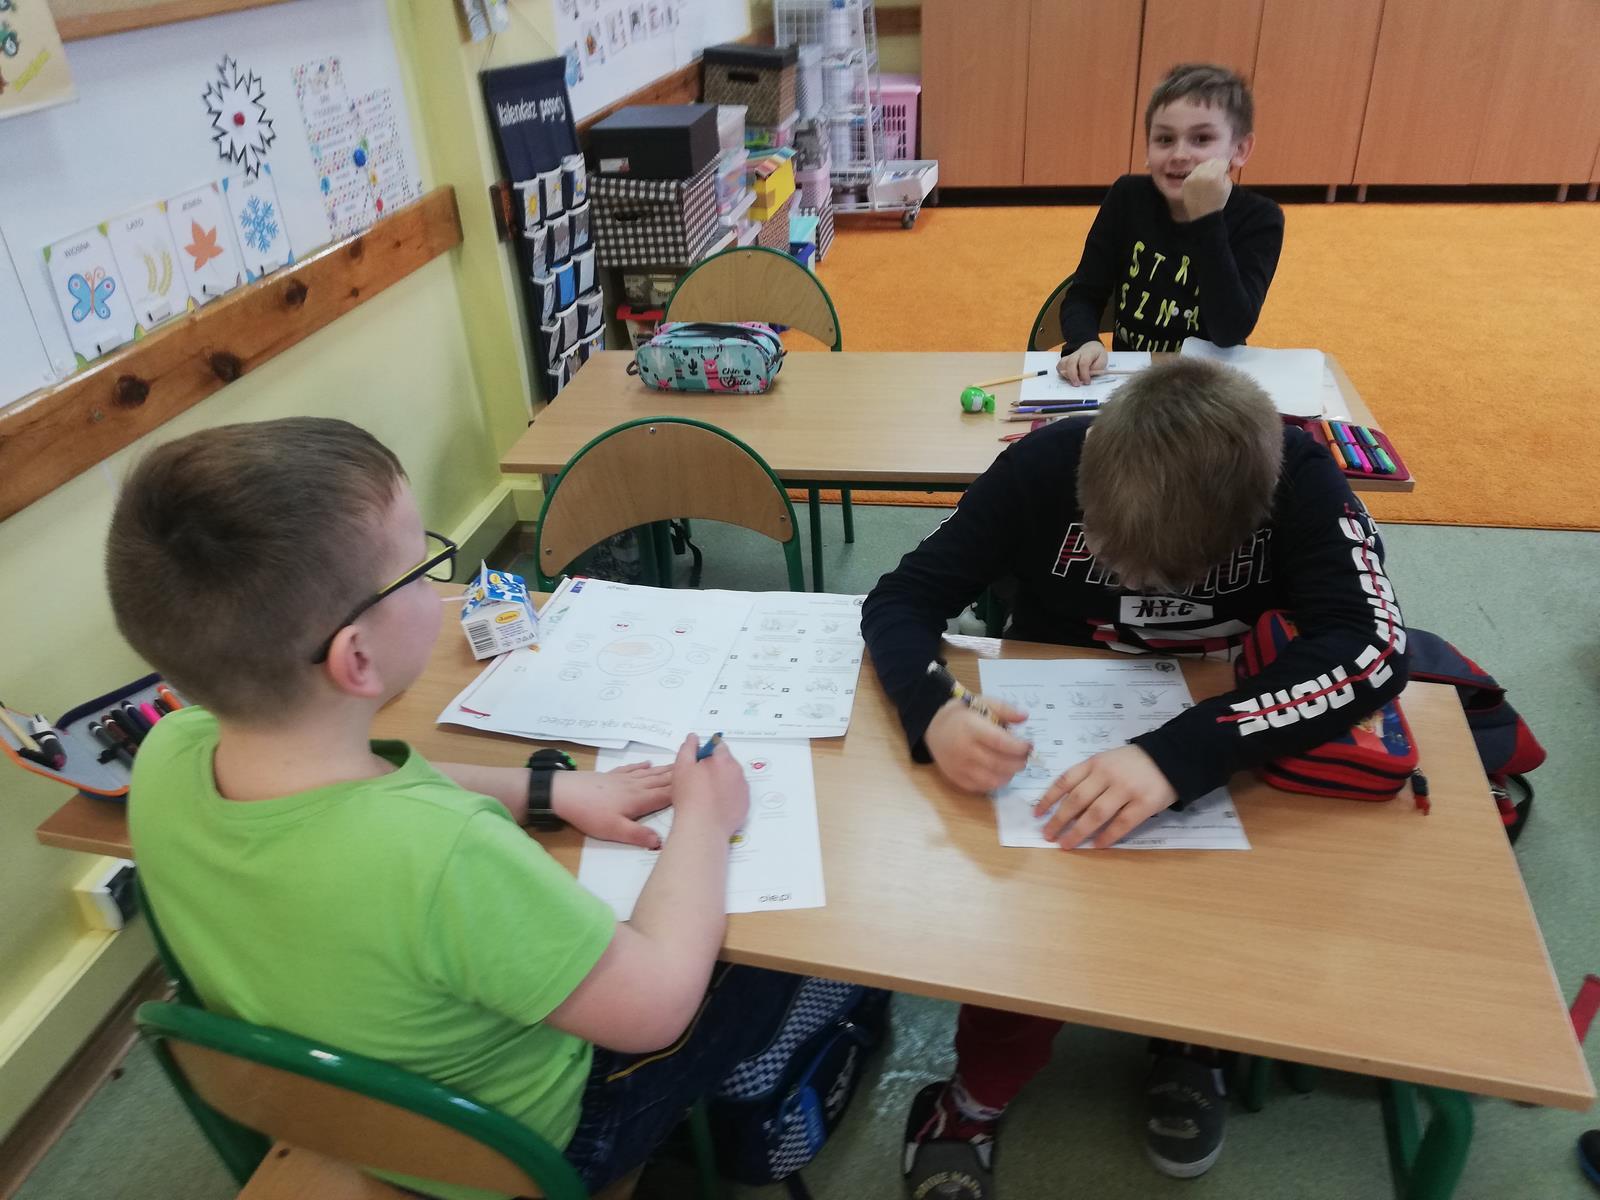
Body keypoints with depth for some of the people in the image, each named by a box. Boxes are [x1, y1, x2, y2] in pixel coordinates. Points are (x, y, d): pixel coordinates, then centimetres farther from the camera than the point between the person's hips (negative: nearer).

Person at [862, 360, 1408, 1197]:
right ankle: (978, 1099, 4)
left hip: (1228, 762, 1)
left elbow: (1371, 648, -34)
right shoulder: (1048, 464, -21)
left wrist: (1179, 753, -49)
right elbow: (899, 600, -19)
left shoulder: (1298, 480, -21)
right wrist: (931, 712, -42)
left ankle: (1189, 1041, 9)